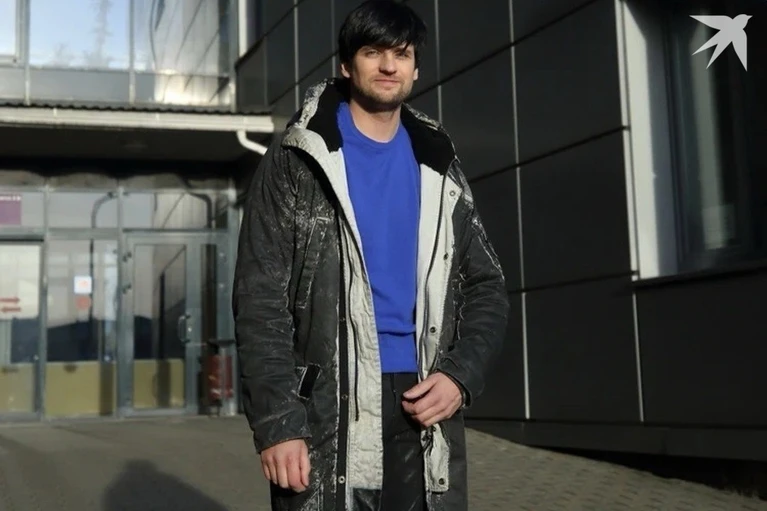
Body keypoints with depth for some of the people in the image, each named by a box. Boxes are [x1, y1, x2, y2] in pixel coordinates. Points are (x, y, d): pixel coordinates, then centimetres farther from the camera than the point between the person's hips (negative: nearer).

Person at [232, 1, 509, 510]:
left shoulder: (439, 168, 12)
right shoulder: (297, 161, 1)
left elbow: (487, 287, 12)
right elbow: (260, 298, -5)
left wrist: (459, 375, -5)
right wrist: (277, 422, -14)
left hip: (424, 413, 4)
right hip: (327, 412, -3)